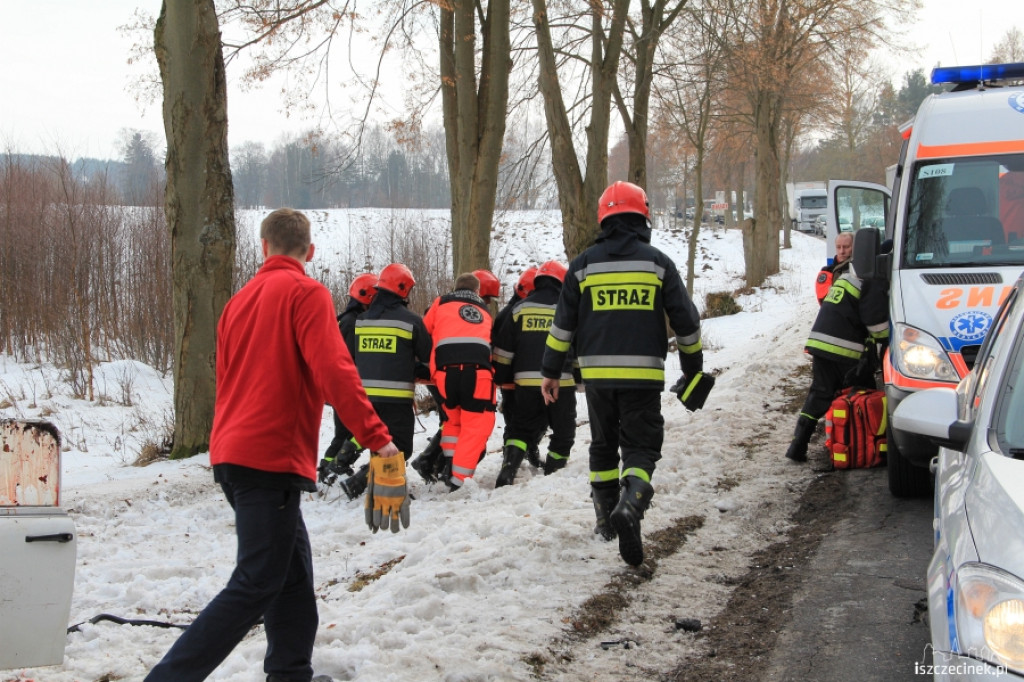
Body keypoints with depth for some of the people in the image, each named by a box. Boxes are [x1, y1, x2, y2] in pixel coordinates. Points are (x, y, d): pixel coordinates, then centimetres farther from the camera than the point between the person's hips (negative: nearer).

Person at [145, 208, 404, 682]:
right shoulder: (306, 293, -6)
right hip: (272, 459, -8)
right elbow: (334, 372, -17)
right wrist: (376, 437, -16)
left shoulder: (241, 299, 17)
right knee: (256, 585, -7)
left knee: (292, 573, 16)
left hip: (232, 454, 8)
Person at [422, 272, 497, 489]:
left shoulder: (441, 303, 25)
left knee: (452, 416, 24)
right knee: (475, 425, 3)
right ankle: (459, 479, -4)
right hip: (477, 369, 0)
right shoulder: (484, 310, 31)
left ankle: (449, 462, 13)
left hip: (446, 368, 1)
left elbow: (423, 333, 24)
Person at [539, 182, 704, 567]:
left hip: (597, 373, 2)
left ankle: (607, 519, 23)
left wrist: (551, 371, 14)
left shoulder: (584, 264, 5)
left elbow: (563, 323, 6)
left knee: (603, 445, 18)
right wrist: (693, 369, 18)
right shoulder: (658, 262, 2)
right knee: (641, 445, 1)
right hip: (643, 373, -2)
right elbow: (686, 321, 5)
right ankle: (631, 502, -27)